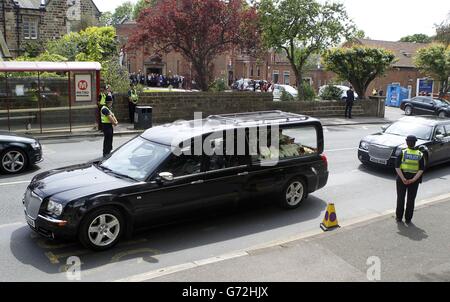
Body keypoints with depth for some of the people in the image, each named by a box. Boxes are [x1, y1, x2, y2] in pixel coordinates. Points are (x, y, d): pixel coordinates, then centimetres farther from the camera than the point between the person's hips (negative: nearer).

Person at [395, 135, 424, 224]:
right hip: (414, 180, 1)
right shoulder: (420, 155, -3)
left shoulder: (402, 153, -9)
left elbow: (397, 167, -16)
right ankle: (408, 219, 16)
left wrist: (403, 179, -15)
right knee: (411, 200, 11)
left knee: (400, 198, 12)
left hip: (401, 179, -1)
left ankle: (399, 217, 20)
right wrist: (413, 180, -12)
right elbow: (421, 170, -9)